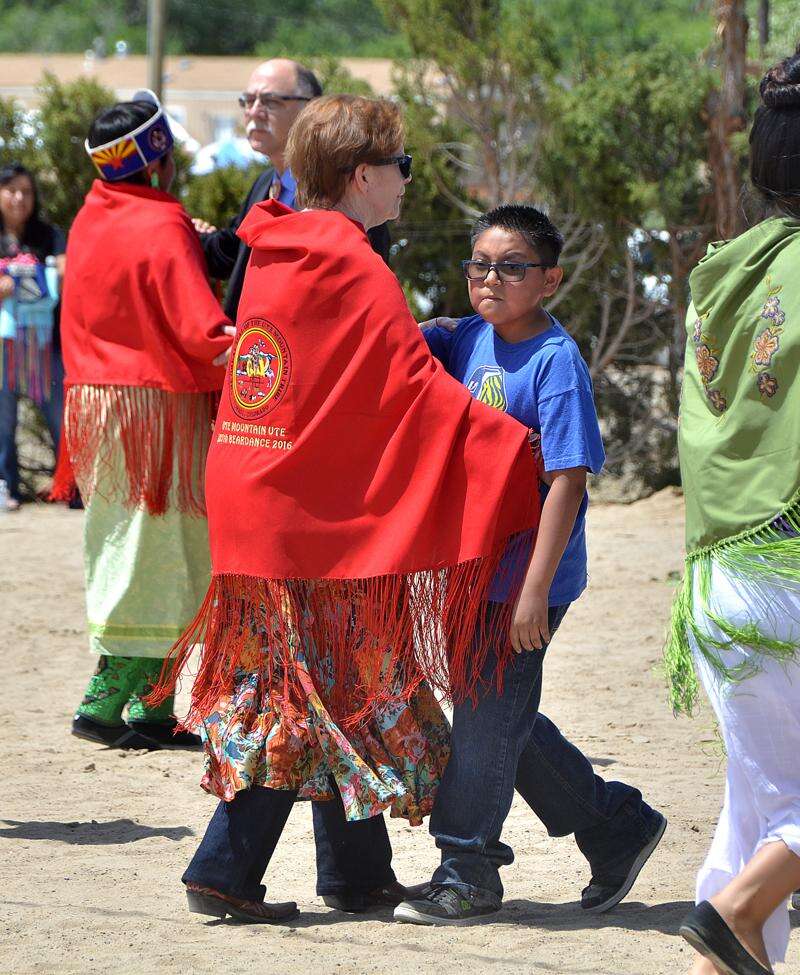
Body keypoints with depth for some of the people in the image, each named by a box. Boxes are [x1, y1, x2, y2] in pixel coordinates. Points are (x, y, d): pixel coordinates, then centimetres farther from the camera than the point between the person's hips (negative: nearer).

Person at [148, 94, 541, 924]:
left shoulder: (272, 256, 10)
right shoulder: (358, 274, -14)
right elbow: (422, 396, -16)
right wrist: (521, 450, -11)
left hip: (251, 505, 8)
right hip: (310, 515, -8)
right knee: (305, 699, -1)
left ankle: (364, 875, 18)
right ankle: (224, 871, 0)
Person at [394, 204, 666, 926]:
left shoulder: (557, 363, -16)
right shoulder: (467, 340, 6)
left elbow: (568, 481, -19)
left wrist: (535, 590, -22)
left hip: (527, 576, -8)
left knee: (487, 718, -1)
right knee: (505, 719, 15)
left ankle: (468, 873, 11)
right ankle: (619, 827, 29)